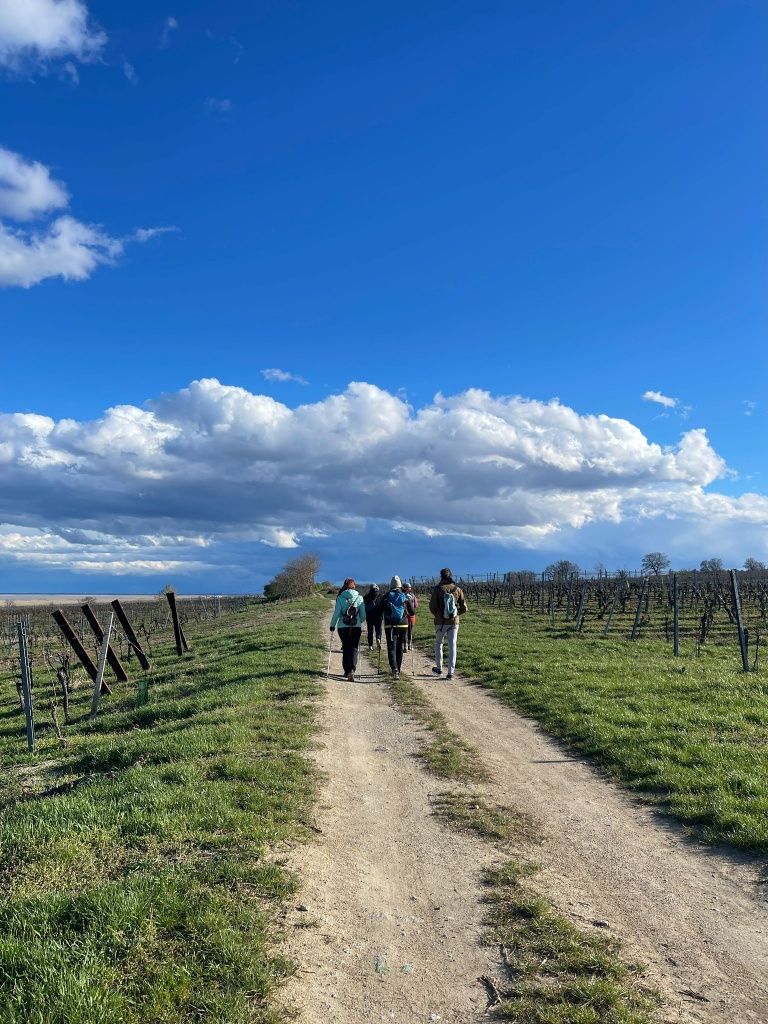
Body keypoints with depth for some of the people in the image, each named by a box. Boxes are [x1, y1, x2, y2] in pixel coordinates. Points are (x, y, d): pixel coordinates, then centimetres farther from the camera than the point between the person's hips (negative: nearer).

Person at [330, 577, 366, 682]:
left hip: (343, 627, 0)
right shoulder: (359, 598, -1)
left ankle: (347, 671, 17)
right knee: (354, 649, 2)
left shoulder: (340, 598, -4)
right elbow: (363, 615, 3)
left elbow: (336, 613, -4)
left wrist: (332, 625, 9)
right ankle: (352, 670, -16)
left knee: (346, 649, 14)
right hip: (356, 627, 0)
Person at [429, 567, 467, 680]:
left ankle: (439, 669, 25)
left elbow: (432, 607, -10)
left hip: (441, 622, -1)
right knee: (452, 646, 3)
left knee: (438, 644, 17)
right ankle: (451, 672, 0)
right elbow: (464, 608, 1)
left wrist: (437, 614, 9)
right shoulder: (458, 590, 0)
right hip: (454, 622, 1)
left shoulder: (437, 589, -7)